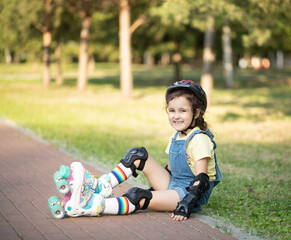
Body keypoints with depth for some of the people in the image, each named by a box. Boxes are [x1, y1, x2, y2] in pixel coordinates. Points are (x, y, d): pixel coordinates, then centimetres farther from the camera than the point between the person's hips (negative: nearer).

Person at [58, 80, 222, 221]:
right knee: (138, 156, 1)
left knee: (139, 198, -30)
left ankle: (93, 206, -40)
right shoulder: (176, 136, 13)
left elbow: (202, 179, -22)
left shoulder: (199, 140, -15)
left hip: (191, 192, -9)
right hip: (173, 184, 9)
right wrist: (157, 187, 20)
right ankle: (101, 186, -11)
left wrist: (186, 204, -31)